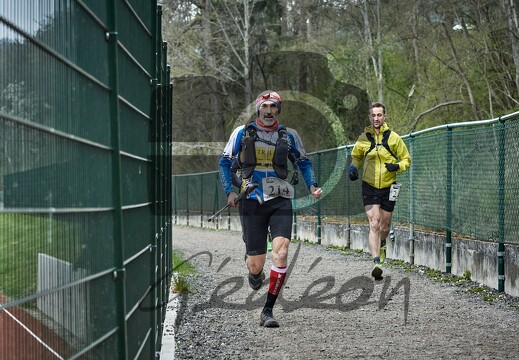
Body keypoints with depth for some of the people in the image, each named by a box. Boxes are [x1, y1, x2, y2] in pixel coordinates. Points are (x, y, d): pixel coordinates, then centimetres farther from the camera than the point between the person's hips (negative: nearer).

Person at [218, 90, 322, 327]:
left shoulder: (289, 136, 7)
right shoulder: (242, 133, 4)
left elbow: (303, 162, 20)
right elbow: (224, 162, 11)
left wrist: (312, 185, 4)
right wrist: (229, 191, -2)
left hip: (280, 201, 1)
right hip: (252, 201, -1)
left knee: (281, 253, -19)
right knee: (257, 264, -2)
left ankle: (268, 310, -11)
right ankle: (252, 268, 39)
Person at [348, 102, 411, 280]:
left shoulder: (394, 138, -3)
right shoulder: (363, 138, 0)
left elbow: (406, 159, 5)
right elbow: (356, 156, 19)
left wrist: (397, 166, -16)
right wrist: (353, 167, -2)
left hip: (388, 187, 1)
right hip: (369, 187, -1)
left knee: (384, 227, 10)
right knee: (374, 224, -15)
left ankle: (380, 245, 44)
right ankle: (376, 263, -21)